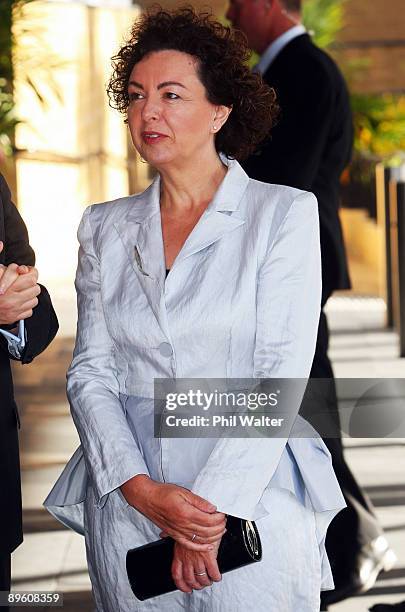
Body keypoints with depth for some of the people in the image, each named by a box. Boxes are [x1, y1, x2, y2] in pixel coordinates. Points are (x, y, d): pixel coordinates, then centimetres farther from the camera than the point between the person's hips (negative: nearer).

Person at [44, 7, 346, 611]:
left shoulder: (284, 213, -1)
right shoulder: (105, 228, 10)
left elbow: (280, 375, -8)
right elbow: (90, 372, 5)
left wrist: (216, 506, -16)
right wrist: (142, 489, -11)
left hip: (253, 503, -3)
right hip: (126, 507, 3)